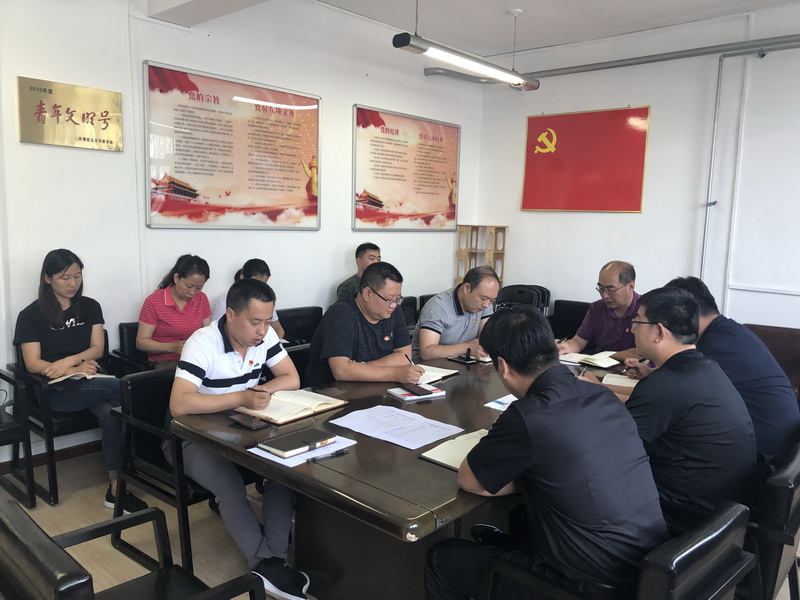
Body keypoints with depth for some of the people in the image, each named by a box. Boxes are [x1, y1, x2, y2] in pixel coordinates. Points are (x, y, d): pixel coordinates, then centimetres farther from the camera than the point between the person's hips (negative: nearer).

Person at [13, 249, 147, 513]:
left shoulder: (90, 307, 11)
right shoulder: (31, 315, 0)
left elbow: (98, 348, 4)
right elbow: (32, 363, -8)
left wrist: (69, 361, -17)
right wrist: (75, 370, -22)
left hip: (92, 381, 4)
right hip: (55, 389, -3)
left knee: (110, 413, -31)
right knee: (121, 387, -30)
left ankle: (116, 488, -27)